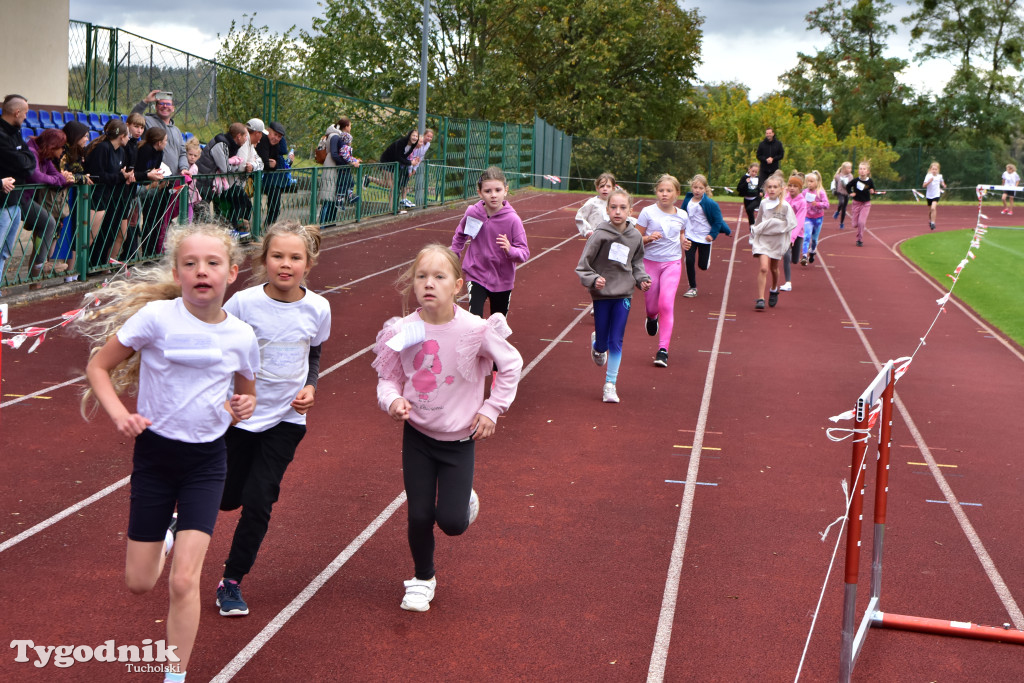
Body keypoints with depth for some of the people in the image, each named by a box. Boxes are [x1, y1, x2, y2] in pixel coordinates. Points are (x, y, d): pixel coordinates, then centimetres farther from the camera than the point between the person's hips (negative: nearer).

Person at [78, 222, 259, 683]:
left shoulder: (241, 336, -6)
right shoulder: (157, 316, -14)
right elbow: (98, 366, -5)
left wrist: (245, 406, -10)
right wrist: (119, 414, -21)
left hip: (206, 460, 0)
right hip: (154, 454, 0)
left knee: (183, 581, -9)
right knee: (139, 584, 11)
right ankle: (167, 539, 46)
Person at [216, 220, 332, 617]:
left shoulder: (317, 308, -9)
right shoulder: (243, 303, -16)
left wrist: (309, 387, -7)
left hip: (287, 419, 1)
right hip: (239, 414, -1)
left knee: (258, 503, -2)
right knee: (228, 498, 11)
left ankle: (232, 581, 17)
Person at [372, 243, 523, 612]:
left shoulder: (475, 330, -19)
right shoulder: (403, 331, -14)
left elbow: (511, 365, -3)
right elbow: (388, 377, -1)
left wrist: (491, 409, -4)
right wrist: (392, 399, -22)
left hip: (459, 439, -1)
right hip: (417, 434, 2)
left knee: (451, 521, -7)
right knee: (419, 516, 2)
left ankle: (465, 499, 31)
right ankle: (422, 579, 30)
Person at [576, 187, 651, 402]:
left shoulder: (635, 236, -2)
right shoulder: (600, 235, -13)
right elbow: (583, 265, -8)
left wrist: (642, 279, 1)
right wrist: (593, 280, -23)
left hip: (623, 294, 2)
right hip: (602, 293, -2)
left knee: (616, 342, 0)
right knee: (603, 342, 7)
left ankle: (610, 385, 10)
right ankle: (597, 343, 45)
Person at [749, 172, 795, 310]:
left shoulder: (785, 206, -8)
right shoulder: (763, 204, 0)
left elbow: (791, 224, -2)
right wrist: (752, 240, 17)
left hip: (777, 241, 0)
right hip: (762, 239, 0)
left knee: (774, 268, 17)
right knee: (763, 268, -15)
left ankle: (774, 290, 45)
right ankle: (760, 299, -14)